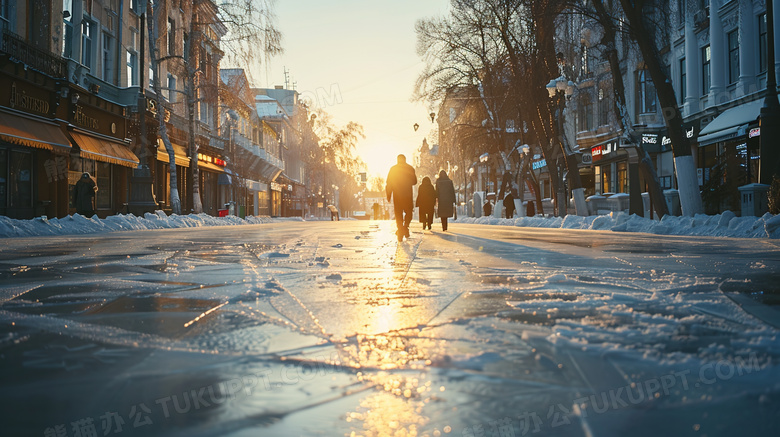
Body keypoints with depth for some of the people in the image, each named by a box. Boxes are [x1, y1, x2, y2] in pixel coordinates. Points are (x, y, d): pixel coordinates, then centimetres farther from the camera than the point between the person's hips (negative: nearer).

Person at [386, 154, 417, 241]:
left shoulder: (393, 169, 1)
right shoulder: (410, 168, 2)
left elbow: (389, 183, -1)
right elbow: (414, 182, 7)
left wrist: (388, 196, 4)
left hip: (397, 195, 0)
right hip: (408, 195, 0)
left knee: (398, 214, 5)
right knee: (409, 212, 16)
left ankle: (400, 234, -1)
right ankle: (405, 227, -3)